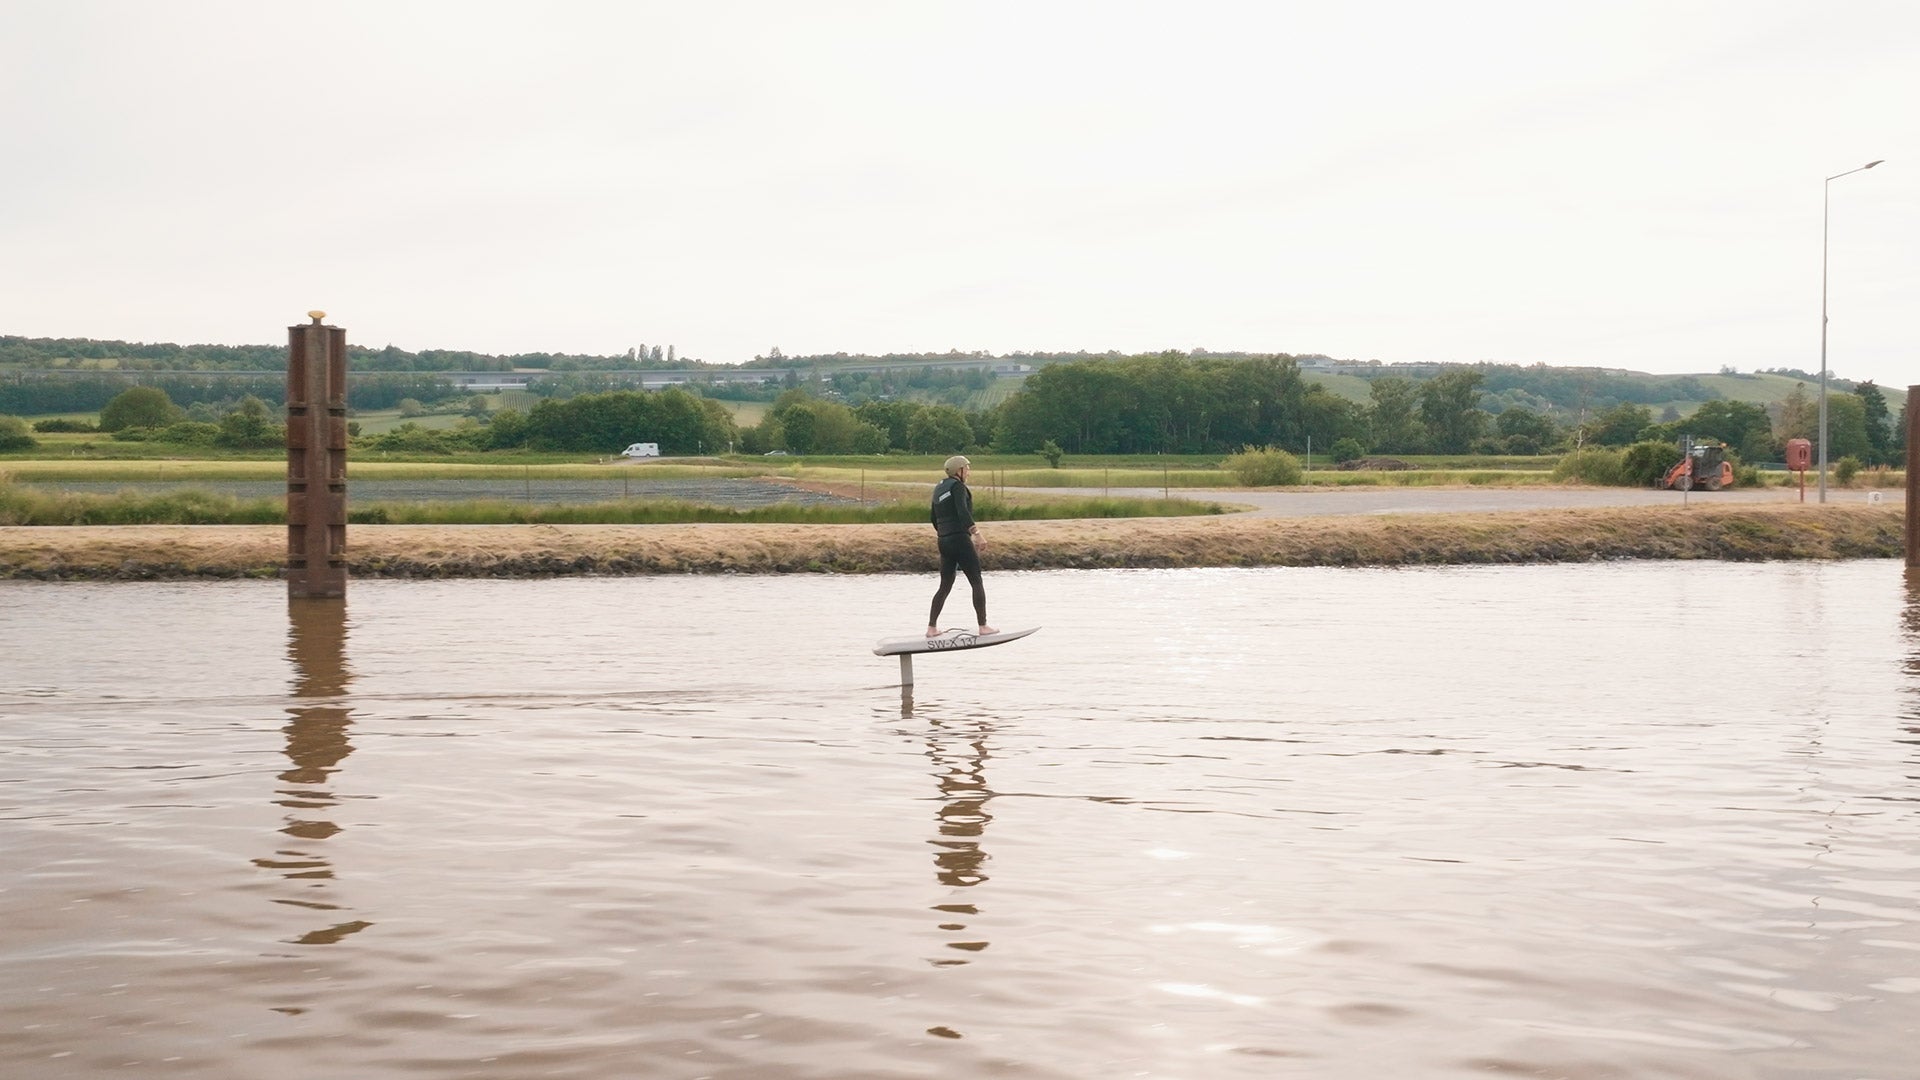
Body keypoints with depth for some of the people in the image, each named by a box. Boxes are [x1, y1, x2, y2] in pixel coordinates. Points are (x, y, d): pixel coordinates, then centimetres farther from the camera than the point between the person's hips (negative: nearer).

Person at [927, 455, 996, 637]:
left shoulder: (938, 489, 17)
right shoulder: (957, 486, -7)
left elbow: (935, 520, 22)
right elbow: (963, 512, -22)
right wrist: (976, 533, -26)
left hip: (944, 542, 8)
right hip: (960, 539, -8)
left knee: (945, 586, 12)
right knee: (977, 583, -2)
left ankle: (931, 627, 10)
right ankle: (983, 626, -3)